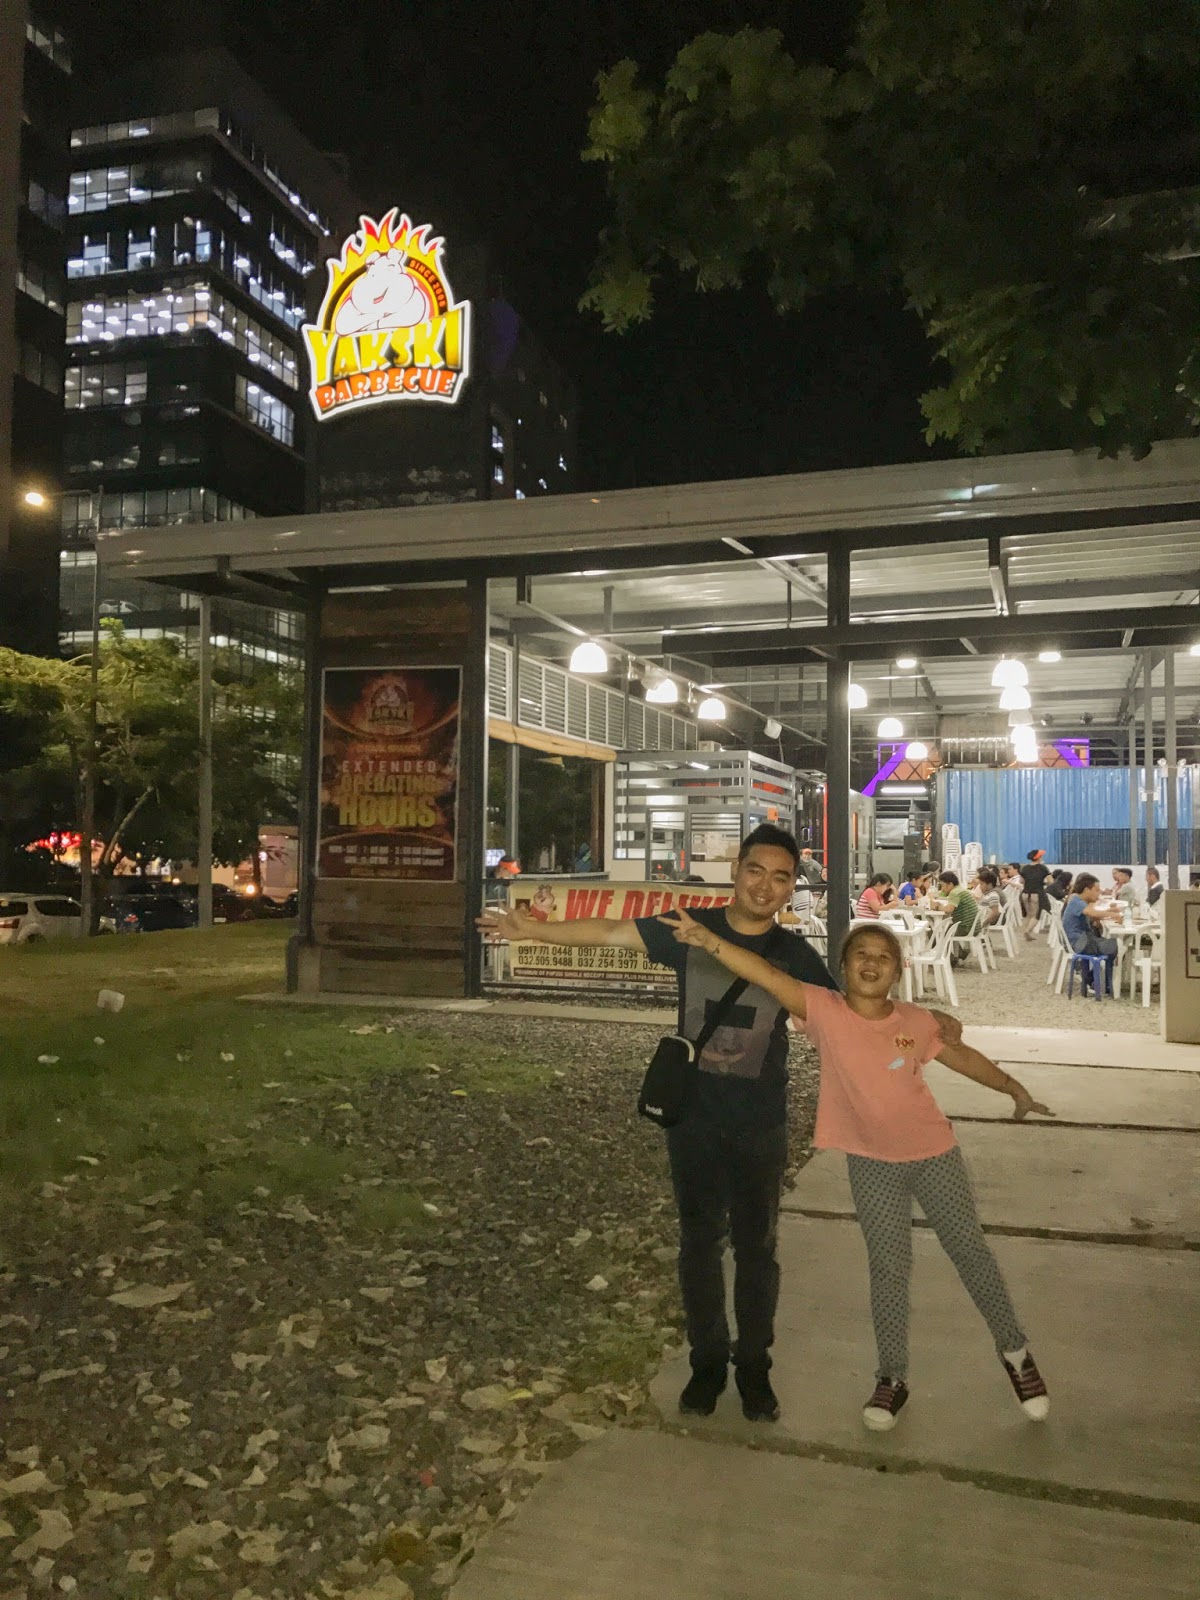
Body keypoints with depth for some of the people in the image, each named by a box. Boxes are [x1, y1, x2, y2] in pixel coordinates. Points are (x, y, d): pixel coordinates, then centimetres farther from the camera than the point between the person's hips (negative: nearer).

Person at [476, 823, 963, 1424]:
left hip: (761, 1126, 0)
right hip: (693, 1119, 0)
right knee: (699, 1240, 12)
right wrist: (529, 929, -6)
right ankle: (707, 1359, 29)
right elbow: (611, 931, -4)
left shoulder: (794, 954, -6)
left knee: (756, 1246, 11)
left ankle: (754, 1365, 29)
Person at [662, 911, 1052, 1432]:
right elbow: (767, 974, -32)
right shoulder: (824, 1010, -18)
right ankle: (892, 1377, 26)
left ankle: (1014, 1350, 36)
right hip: (872, 1163, -1)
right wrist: (708, 940, -44)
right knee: (888, 1268, 7)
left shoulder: (915, 1021, -12)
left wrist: (1014, 1088, 15)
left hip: (934, 1154, 1)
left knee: (970, 1252, 13)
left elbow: (961, 1055, 7)